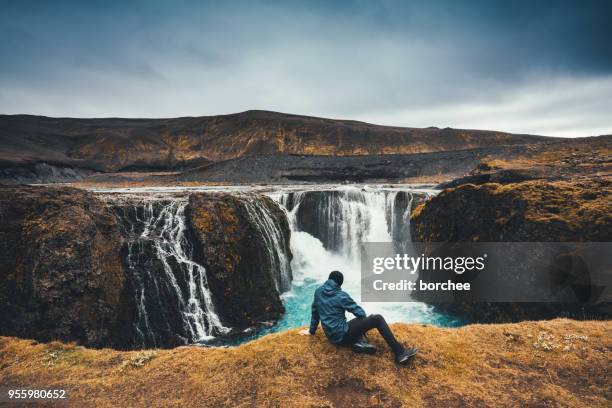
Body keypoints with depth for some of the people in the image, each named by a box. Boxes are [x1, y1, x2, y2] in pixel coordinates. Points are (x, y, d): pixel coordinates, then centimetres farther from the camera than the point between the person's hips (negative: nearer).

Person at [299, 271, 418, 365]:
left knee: (358, 321, 30)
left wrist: (312, 330, 27)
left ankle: (359, 342, 1)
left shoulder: (318, 291, 4)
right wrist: (365, 318, 16)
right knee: (377, 319, -5)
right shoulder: (341, 295, -14)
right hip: (341, 335, -7)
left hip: (331, 335, 7)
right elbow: (360, 313, -8)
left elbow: (315, 311, 14)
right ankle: (400, 352, -8)